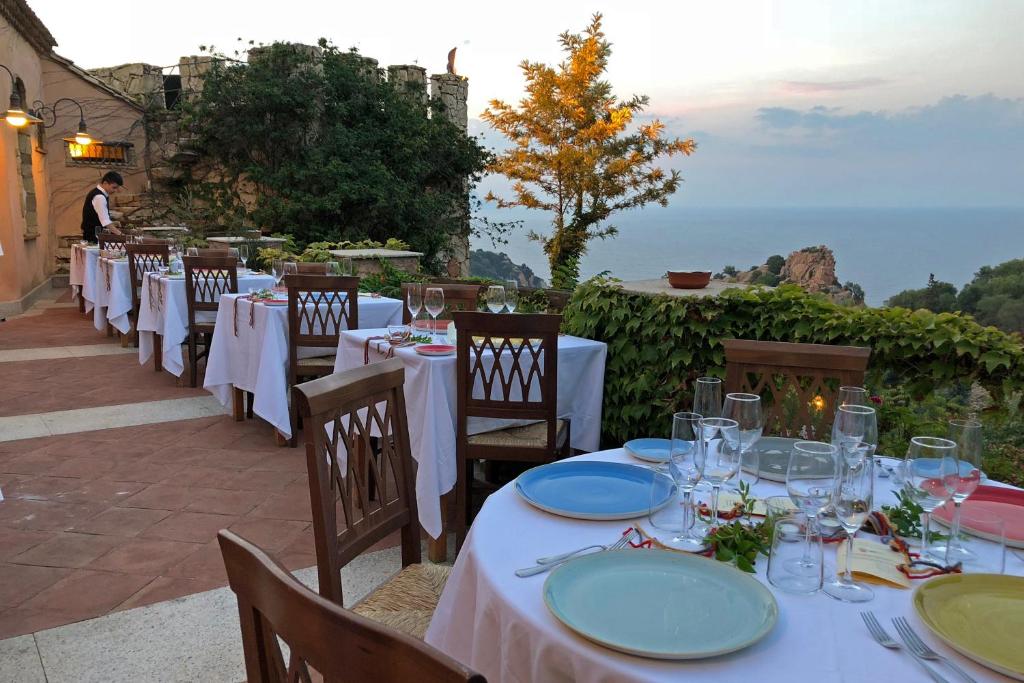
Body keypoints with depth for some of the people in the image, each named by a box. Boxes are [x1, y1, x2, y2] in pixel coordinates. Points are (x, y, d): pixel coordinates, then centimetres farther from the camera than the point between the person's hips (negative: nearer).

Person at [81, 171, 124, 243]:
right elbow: (105, 221, -28)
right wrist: (120, 234, -33)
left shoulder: (101, 194, 9)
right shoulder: (99, 197, -21)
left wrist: (111, 223, 7)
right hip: (92, 235, -9)